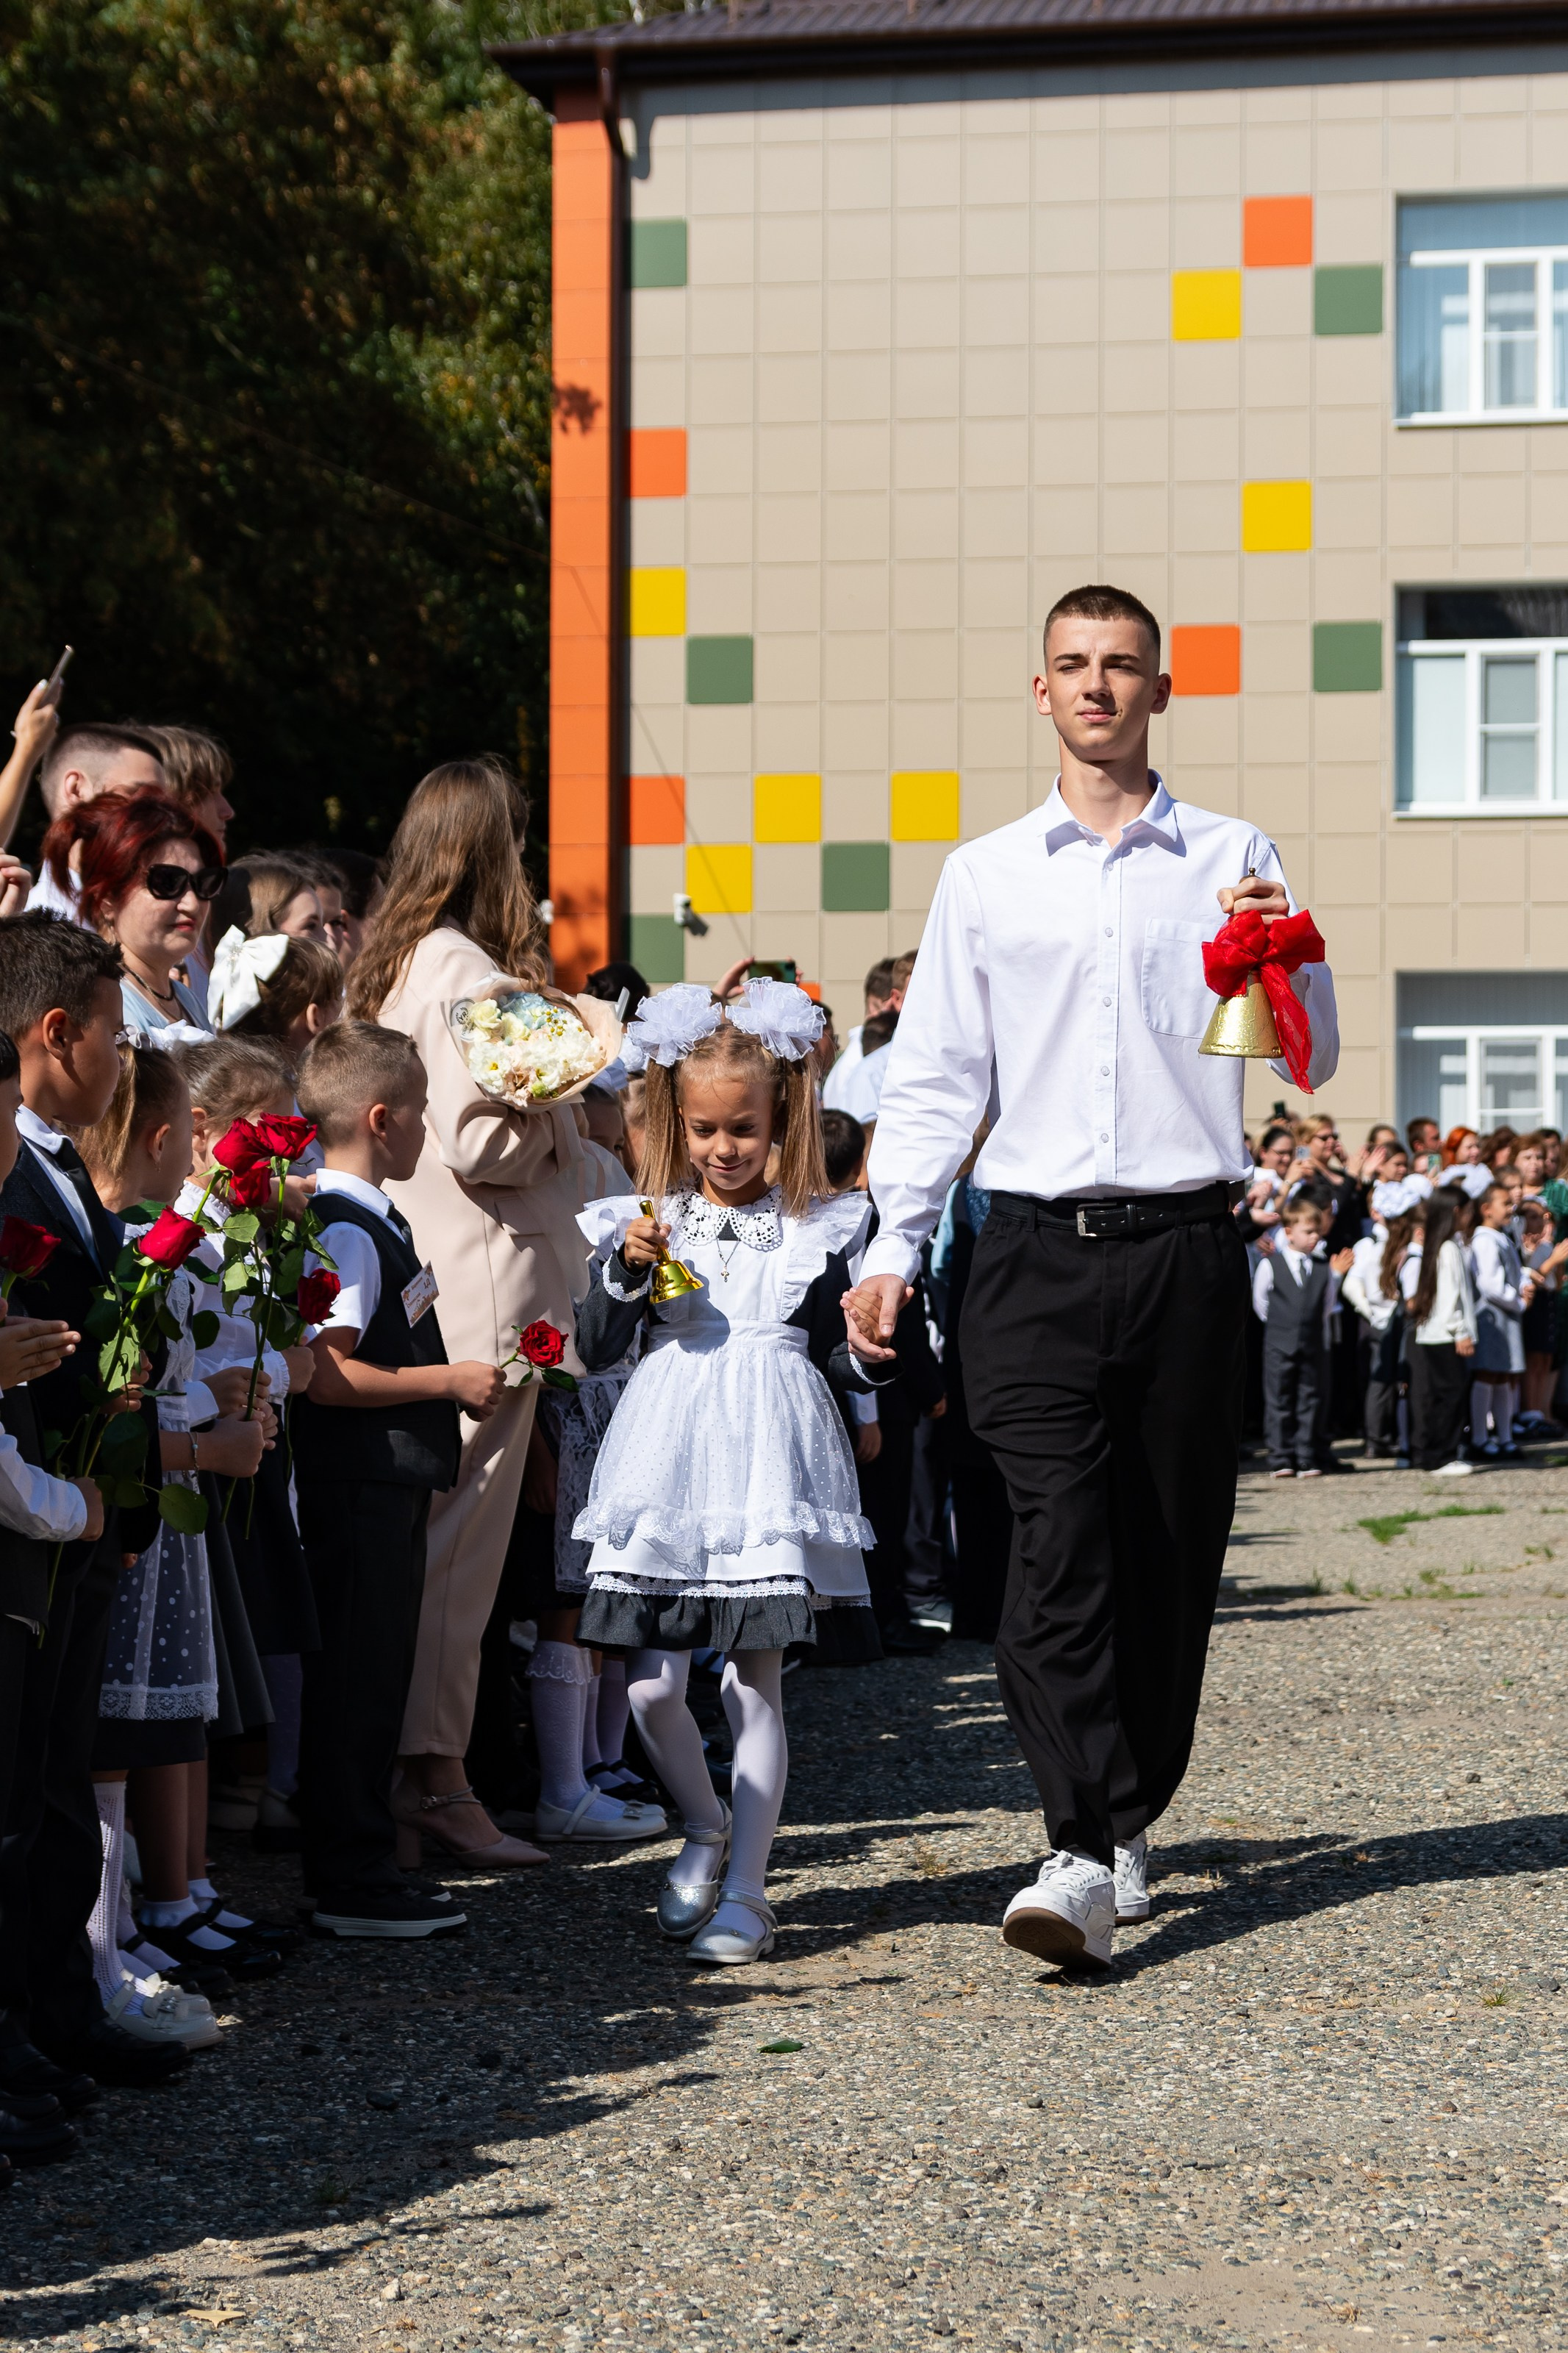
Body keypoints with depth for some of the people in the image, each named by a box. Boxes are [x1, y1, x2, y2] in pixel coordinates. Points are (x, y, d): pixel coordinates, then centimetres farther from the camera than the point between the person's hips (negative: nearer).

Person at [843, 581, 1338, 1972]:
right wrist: (890, 1249, 5)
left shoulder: (1234, 863, 10)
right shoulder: (985, 876, 13)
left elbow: (1308, 1065, 10)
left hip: (1187, 1246, 1)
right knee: (1062, 1542, -13)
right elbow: (934, 1078, 14)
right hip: (1040, 1248, 0)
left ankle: (1127, 1818, 19)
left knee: (1172, 1553, 4)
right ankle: (1086, 1853, -17)